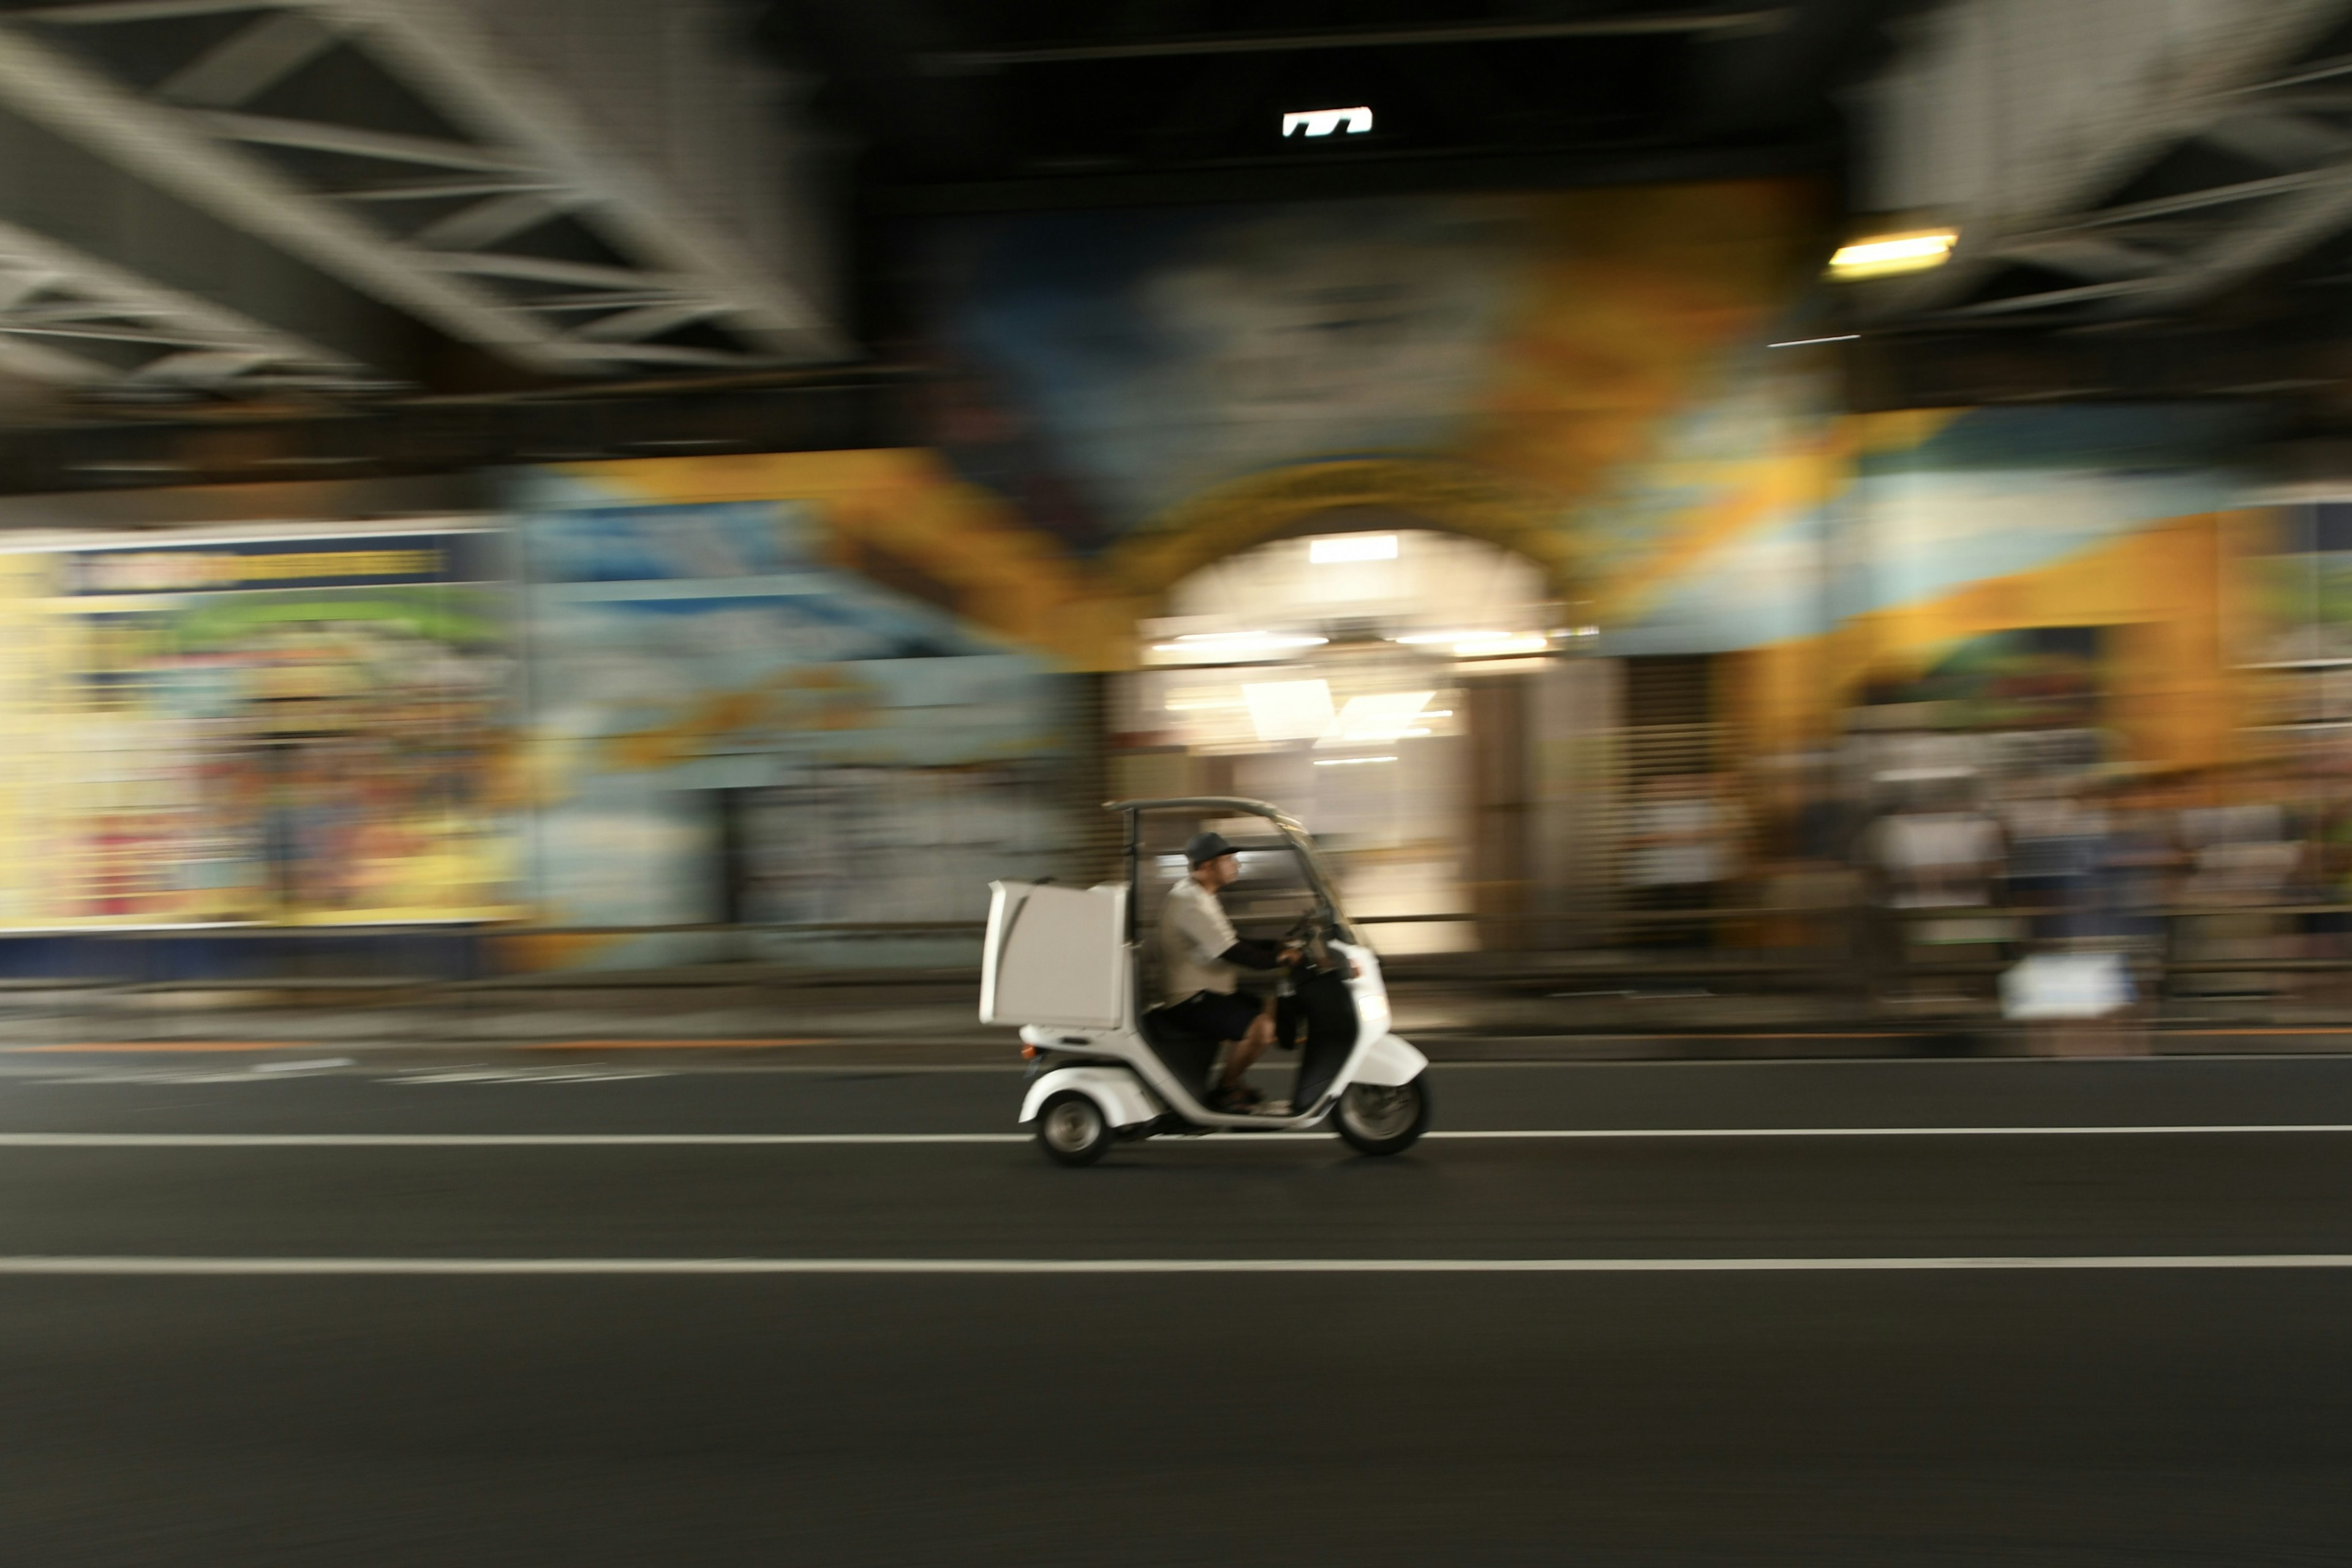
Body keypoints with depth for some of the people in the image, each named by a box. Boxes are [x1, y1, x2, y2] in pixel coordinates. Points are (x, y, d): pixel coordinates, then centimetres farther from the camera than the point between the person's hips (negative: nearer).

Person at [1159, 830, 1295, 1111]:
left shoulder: (1199, 895, 13)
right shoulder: (1191, 903, -22)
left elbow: (1230, 942, 19)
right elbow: (1231, 953, -25)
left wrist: (1275, 947, 8)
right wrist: (1278, 959, -15)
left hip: (1205, 991, 11)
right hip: (1190, 1001, -11)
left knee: (1269, 1006, 15)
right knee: (1262, 1028, -22)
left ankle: (1231, 1080, 20)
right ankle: (1224, 1091, -4)